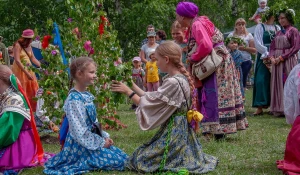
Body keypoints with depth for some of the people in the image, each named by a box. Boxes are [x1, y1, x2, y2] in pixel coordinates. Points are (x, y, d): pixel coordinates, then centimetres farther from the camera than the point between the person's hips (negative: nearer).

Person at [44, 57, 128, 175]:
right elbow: (80, 132, -24)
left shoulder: (86, 95, 8)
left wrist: (104, 137, 6)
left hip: (91, 140, 9)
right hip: (81, 145, -9)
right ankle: (83, 164, -4)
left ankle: (86, 161, 12)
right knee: (118, 161, -12)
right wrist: (101, 142, -17)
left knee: (122, 156, 11)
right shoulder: (74, 100, -22)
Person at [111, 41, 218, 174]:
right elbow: (154, 99, 11)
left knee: (141, 160, -4)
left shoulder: (173, 82, -22)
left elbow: (149, 103, -15)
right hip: (178, 128, 10)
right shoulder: (182, 78, 9)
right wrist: (134, 86, 12)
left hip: (173, 130, -10)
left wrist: (128, 91, -5)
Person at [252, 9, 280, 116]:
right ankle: (260, 107, -8)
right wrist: (267, 54, -11)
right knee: (261, 81, -8)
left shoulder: (277, 28, 11)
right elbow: (258, 43, -5)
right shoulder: (260, 27, 2)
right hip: (263, 58, -3)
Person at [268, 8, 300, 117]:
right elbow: (272, 47, 16)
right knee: (278, 85, 5)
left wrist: (281, 57, -14)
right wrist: (272, 57, -4)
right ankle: (279, 109, 9)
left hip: (288, 61, -7)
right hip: (276, 62, 7)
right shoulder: (278, 33, 17)